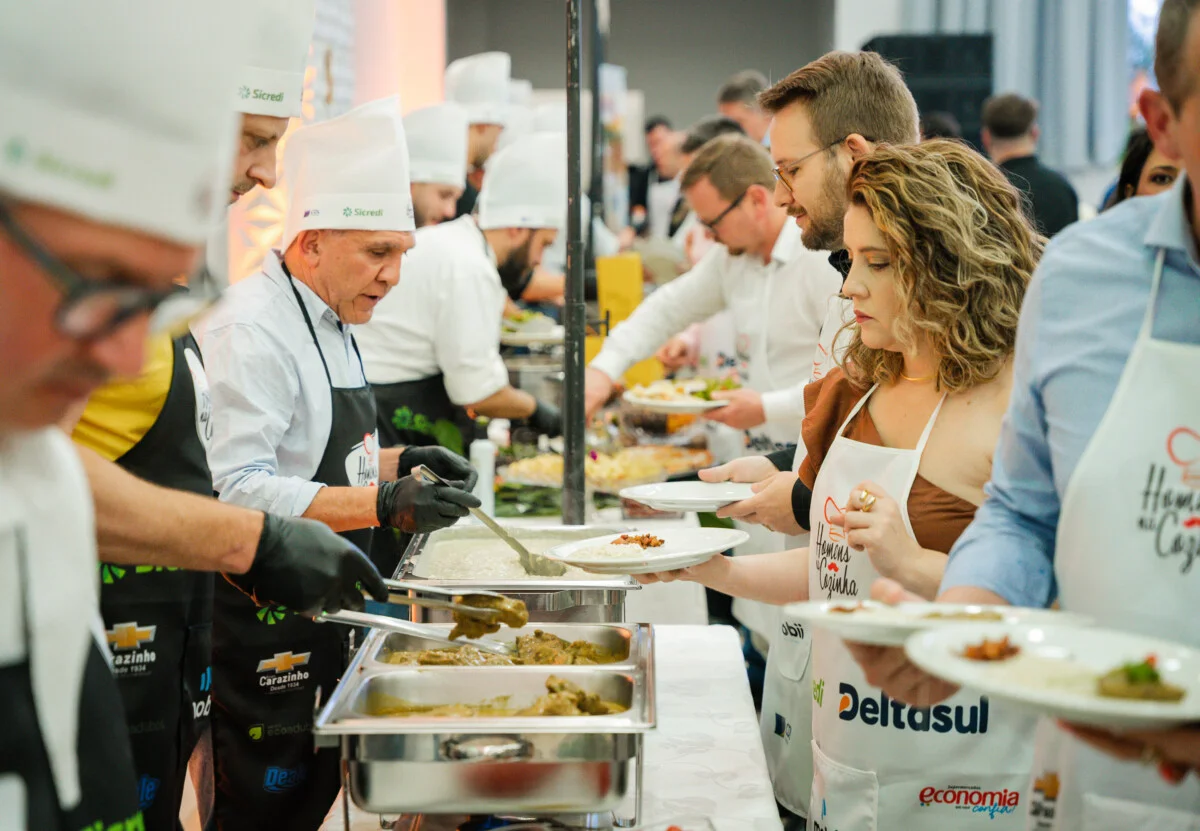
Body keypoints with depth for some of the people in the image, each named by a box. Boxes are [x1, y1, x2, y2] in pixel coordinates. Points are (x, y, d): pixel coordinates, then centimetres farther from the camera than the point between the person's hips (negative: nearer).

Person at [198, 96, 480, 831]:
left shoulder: (330, 323, 15)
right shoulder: (252, 330, -18)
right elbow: (236, 489, -27)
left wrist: (396, 464, 8)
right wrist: (381, 505, -31)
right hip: (262, 628, -10)